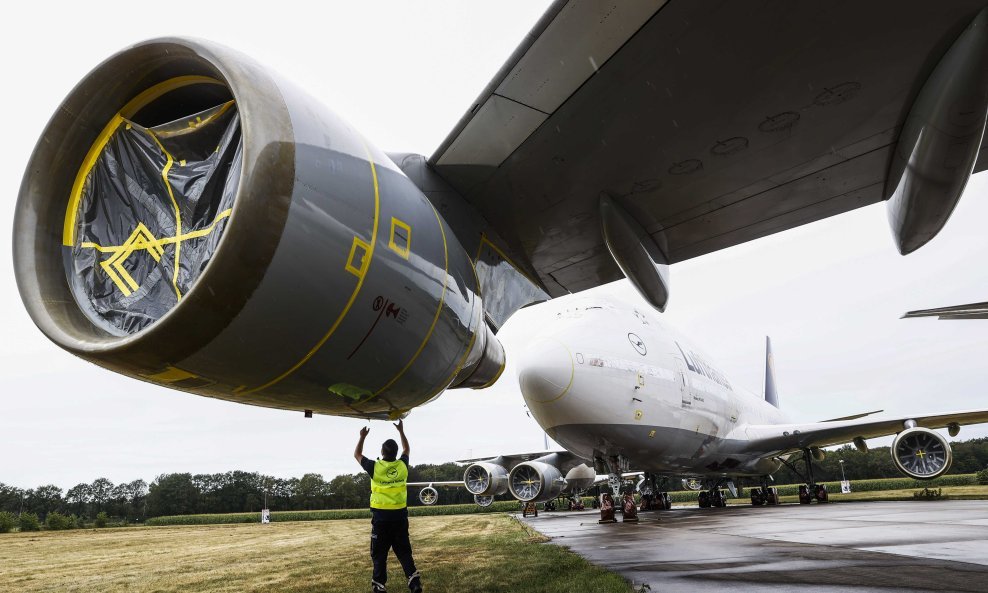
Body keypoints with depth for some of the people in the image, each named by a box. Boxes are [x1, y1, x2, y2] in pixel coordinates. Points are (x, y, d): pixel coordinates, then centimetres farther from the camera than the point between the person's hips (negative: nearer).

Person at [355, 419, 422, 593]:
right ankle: (413, 578, -4)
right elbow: (406, 449, 20)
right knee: (404, 551, 10)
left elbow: (357, 455, 8)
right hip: (400, 515, 2)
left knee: (379, 553, 8)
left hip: (381, 516, -2)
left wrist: (362, 437, 15)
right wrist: (401, 431, 26)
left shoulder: (375, 467, -10)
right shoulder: (402, 465, -3)